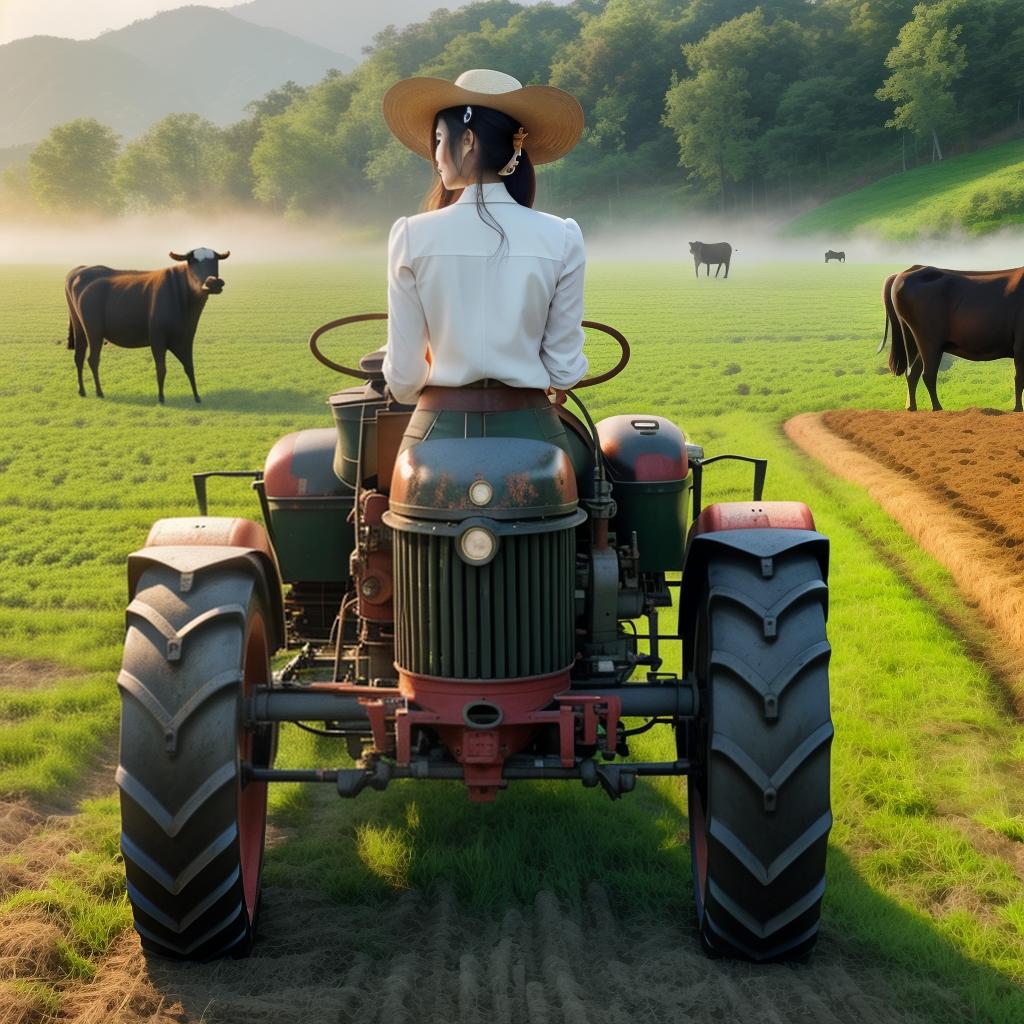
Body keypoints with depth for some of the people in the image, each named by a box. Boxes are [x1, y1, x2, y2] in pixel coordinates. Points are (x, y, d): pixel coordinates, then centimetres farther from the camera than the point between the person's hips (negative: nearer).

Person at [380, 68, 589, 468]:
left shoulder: (412, 237, -4)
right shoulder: (560, 239, -2)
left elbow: (403, 376, -1)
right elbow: (565, 368, 2)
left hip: (441, 430, 0)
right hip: (528, 431, 1)